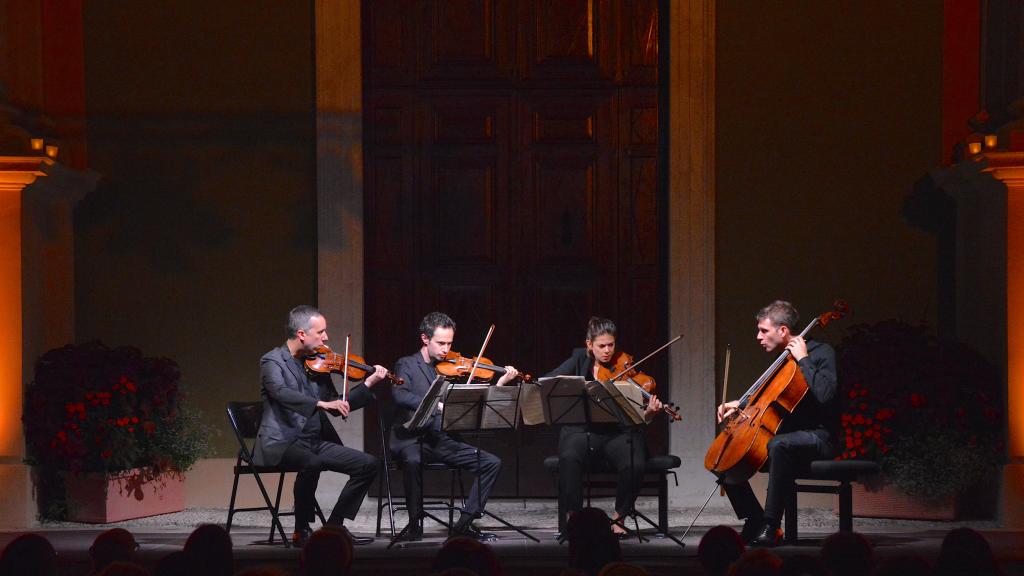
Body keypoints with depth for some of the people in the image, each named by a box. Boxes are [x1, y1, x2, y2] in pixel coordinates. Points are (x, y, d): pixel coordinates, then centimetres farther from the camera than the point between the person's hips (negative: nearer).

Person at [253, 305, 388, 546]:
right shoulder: (272, 361, -6)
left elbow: (336, 407, 19)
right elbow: (281, 393, -27)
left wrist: (369, 383, 9)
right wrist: (322, 403, -40)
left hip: (315, 442, 7)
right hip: (281, 444, -7)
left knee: (369, 464, -6)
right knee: (312, 462, -38)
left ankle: (334, 526, 0)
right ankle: (302, 530, -21)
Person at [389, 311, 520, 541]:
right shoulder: (407, 365, 1)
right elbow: (399, 395, -21)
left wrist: (501, 382, -4)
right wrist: (436, 404, -33)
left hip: (442, 441, 5)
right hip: (411, 439, -5)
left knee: (492, 462, -9)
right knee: (412, 461, -39)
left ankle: (465, 523, -6)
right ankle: (415, 522, -21)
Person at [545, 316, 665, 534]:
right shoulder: (580, 359, 6)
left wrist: (649, 412, -28)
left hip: (616, 432, 0)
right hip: (581, 430, 0)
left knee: (635, 465, -29)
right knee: (569, 458, -34)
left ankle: (618, 518, -7)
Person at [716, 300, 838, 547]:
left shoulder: (821, 352, -8)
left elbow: (824, 394, -27)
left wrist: (803, 359, -18)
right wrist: (739, 404, 15)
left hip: (818, 436, -9)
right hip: (787, 433, 9)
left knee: (779, 445, -41)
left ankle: (770, 527, -38)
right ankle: (755, 521, -3)